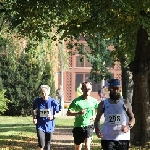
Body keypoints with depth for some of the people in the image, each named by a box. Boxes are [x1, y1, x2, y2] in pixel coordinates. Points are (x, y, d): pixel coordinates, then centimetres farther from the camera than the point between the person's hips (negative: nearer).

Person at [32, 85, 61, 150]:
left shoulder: (53, 101, -8)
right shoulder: (37, 101, -5)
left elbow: (58, 113, -1)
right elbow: (34, 110, 14)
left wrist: (53, 116, -20)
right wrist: (34, 118, -1)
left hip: (49, 126, 1)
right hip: (40, 126, -1)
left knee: (47, 144, 11)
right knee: (41, 143, -17)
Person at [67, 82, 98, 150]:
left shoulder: (93, 101, -1)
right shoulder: (77, 101, -7)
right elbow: (68, 113, -8)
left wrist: (95, 116, -4)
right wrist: (78, 113, -24)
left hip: (89, 126, 0)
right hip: (78, 126, 0)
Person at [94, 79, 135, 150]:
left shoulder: (125, 104, 4)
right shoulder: (103, 104, 5)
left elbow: (132, 118, 9)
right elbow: (97, 119, 12)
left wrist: (129, 126, -14)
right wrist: (97, 130, -8)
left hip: (123, 138, 1)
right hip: (107, 139, 0)